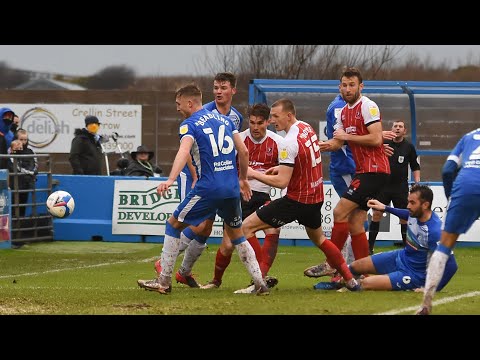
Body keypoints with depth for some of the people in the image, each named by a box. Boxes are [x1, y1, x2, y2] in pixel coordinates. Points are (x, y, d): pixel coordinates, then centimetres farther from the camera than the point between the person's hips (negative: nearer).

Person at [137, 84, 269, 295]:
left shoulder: (189, 124, -4)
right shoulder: (224, 119, 15)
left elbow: (184, 152, -23)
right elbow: (244, 152, 17)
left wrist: (170, 180, -36)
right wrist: (242, 179, 31)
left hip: (208, 188, -6)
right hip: (232, 187, 6)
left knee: (173, 224, 9)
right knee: (236, 235, 21)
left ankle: (164, 282, 7)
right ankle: (260, 283, 12)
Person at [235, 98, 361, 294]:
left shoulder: (289, 142, -23)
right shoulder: (307, 128, 4)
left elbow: (281, 182, -24)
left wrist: (254, 174, -14)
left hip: (297, 200, -9)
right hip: (316, 196, 9)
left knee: (247, 227, -6)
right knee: (318, 238, 32)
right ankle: (350, 280, 35)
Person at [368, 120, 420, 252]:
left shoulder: (409, 147, 3)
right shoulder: (384, 143, 0)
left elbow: (415, 167, 10)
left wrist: (417, 183, 1)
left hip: (401, 187, 0)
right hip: (383, 185, 0)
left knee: (404, 216, 1)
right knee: (376, 214, -6)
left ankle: (406, 245, 12)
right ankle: (370, 246, -1)